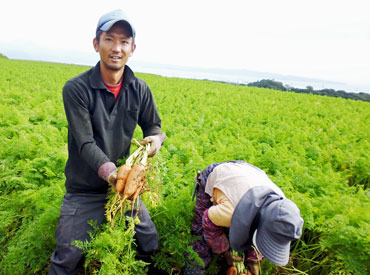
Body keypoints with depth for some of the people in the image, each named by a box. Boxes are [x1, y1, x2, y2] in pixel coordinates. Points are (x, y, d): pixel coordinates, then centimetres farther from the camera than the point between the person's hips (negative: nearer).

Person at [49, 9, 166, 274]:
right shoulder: (76, 89, -17)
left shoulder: (140, 90, -5)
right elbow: (85, 143, -22)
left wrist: (156, 138, -19)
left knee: (151, 246, 12)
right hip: (84, 190, -3)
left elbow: (153, 126, 6)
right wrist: (107, 170, -40)